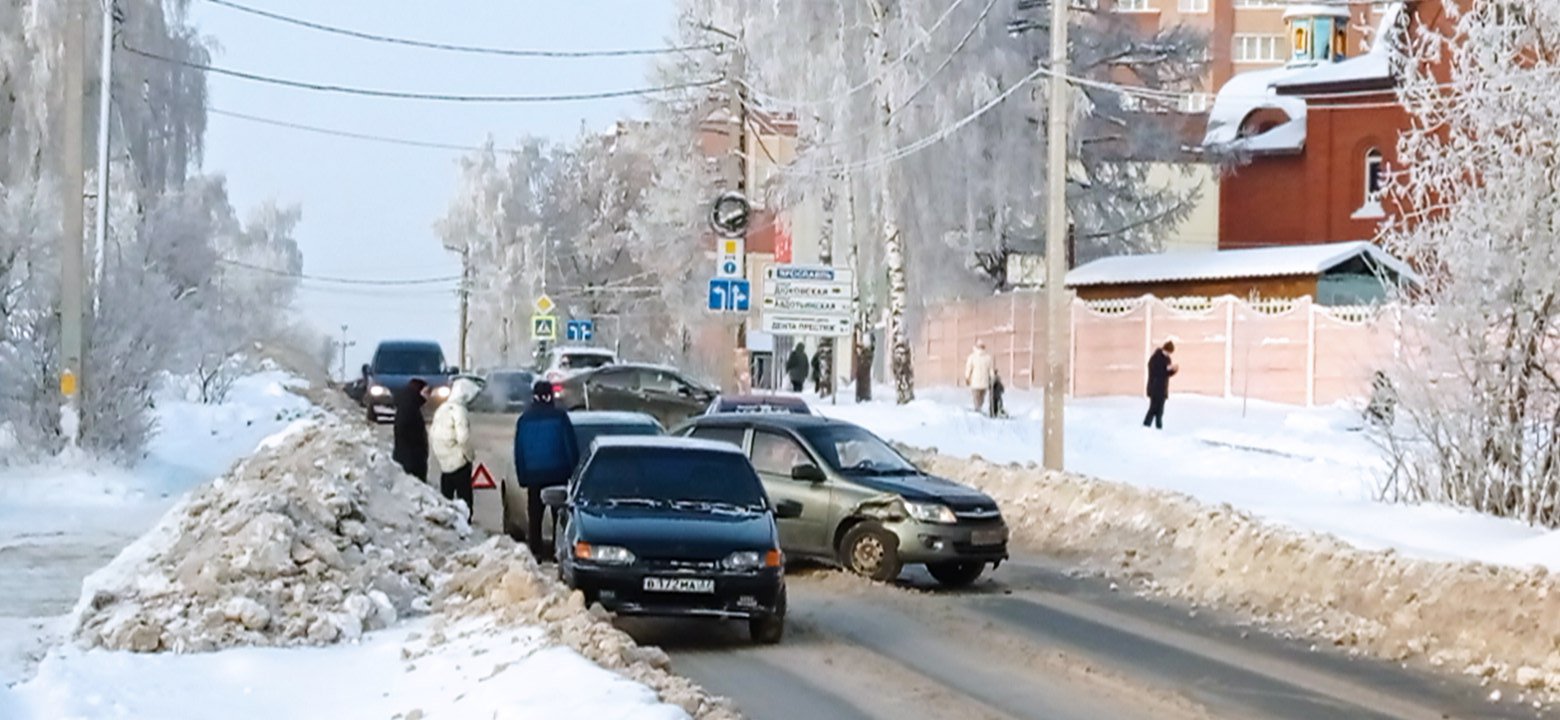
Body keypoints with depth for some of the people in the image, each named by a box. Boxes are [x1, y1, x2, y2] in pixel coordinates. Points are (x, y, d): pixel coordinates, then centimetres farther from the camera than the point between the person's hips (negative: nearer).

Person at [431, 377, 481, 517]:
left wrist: (438, 455, 17)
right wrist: (471, 455, -10)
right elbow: (463, 438, -24)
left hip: (444, 462, 8)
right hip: (459, 463, -8)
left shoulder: (441, 409, 10)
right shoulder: (458, 410, -16)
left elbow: (432, 434, 14)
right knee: (465, 500, -4)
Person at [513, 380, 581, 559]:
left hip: (533, 475, 1)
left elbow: (519, 451, 4)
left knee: (534, 516, 6)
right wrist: (573, 470, 5)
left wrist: (522, 476, 9)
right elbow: (571, 446, -4)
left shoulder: (524, 419, 1)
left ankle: (536, 551, 3)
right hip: (558, 474, -1)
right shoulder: (560, 417, -6)